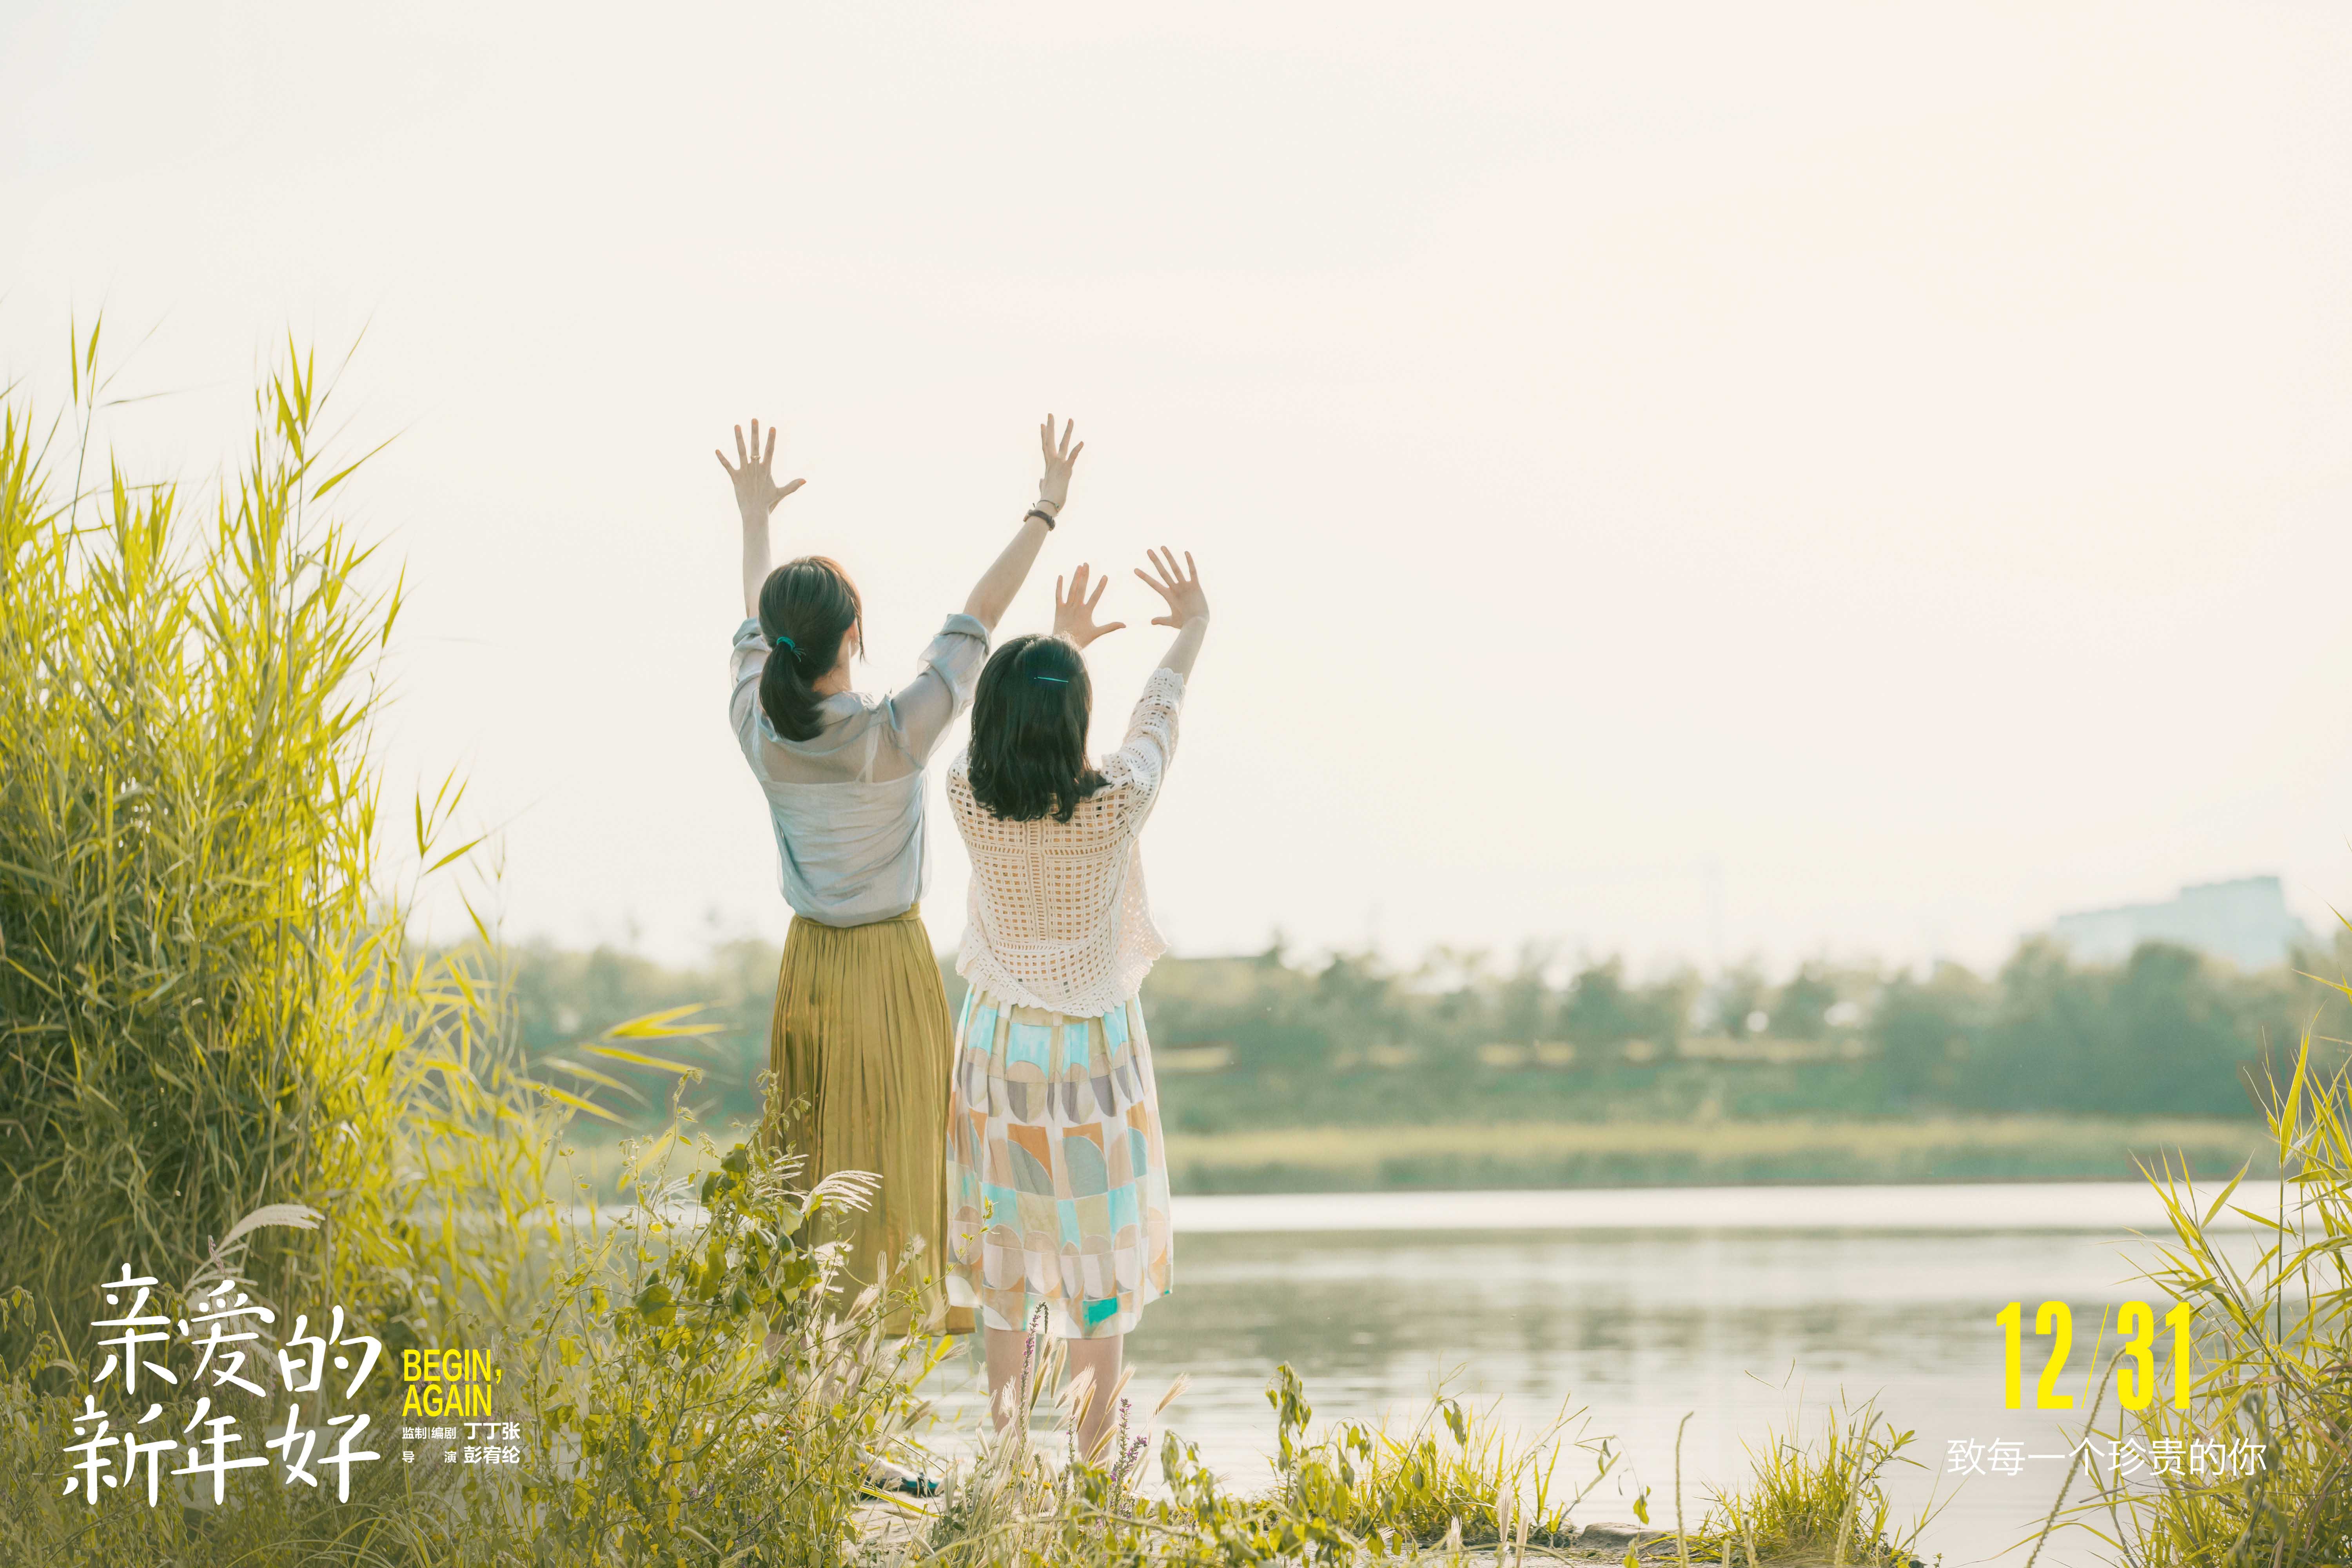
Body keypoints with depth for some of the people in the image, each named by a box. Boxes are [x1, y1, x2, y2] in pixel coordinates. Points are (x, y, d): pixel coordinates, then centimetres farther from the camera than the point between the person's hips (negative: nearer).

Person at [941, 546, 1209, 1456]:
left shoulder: (967, 797, -15)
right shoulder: (1113, 809, -22)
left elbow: (999, 729, 8)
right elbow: (1157, 717, -2)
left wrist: (1056, 644, 25)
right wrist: (1193, 630, 17)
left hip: (998, 1044, 3)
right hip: (1091, 1053, -3)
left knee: (1004, 1261, 14)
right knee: (1096, 1271, 8)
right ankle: (1092, 1467, 13)